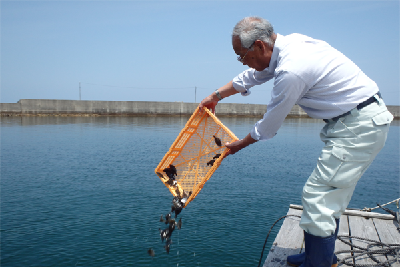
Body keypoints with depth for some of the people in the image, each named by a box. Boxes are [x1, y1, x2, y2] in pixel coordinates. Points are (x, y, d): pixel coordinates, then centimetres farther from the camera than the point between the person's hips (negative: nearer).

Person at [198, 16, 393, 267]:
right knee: (331, 194, 17)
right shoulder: (287, 43, 3)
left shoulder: (291, 70, -26)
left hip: (360, 126, -10)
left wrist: (239, 145, 4)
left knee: (318, 195, -6)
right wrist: (215, 96, 30)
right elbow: (252, 77, 19)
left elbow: (268, 126, -14)